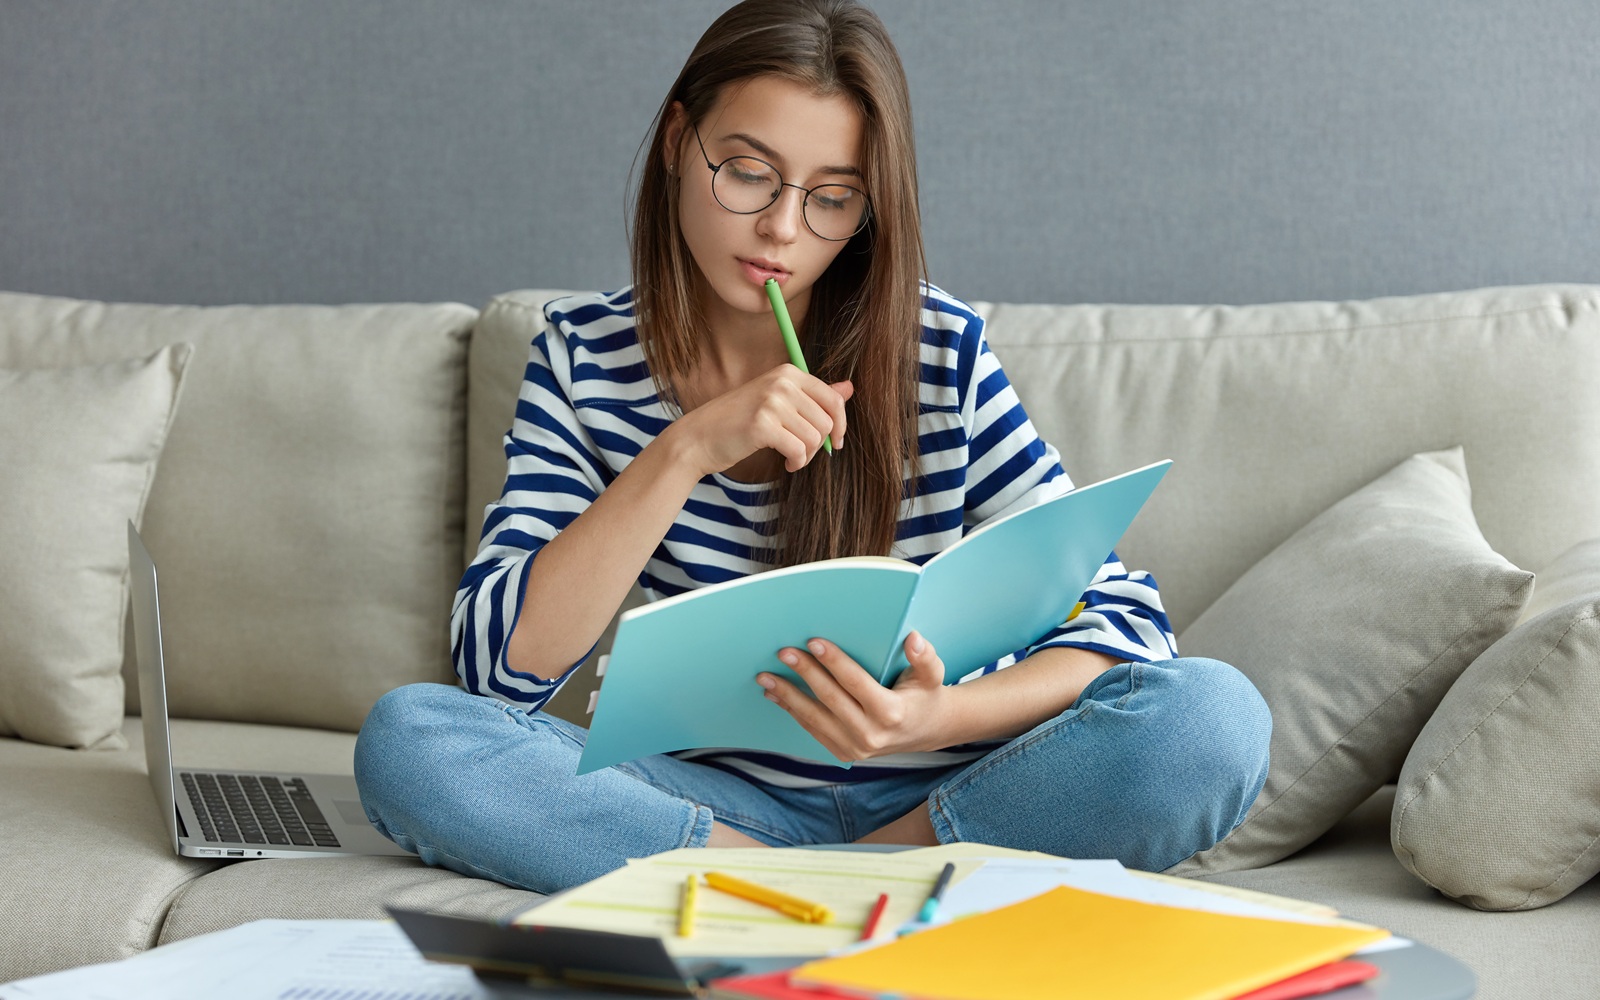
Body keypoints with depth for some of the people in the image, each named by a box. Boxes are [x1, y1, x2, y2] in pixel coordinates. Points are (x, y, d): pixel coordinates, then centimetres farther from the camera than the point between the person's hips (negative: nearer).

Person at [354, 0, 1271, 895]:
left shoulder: (942, 355, -6)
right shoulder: (586, 355, -2)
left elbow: (1126, 619, -8)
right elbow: (499, 664, -11)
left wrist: (941, 717, -29)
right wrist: (684, 452, -23)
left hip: (933, 793, -1)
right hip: (716, 793, 1)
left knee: (1215, 717, -27)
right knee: (406, 737, -25)